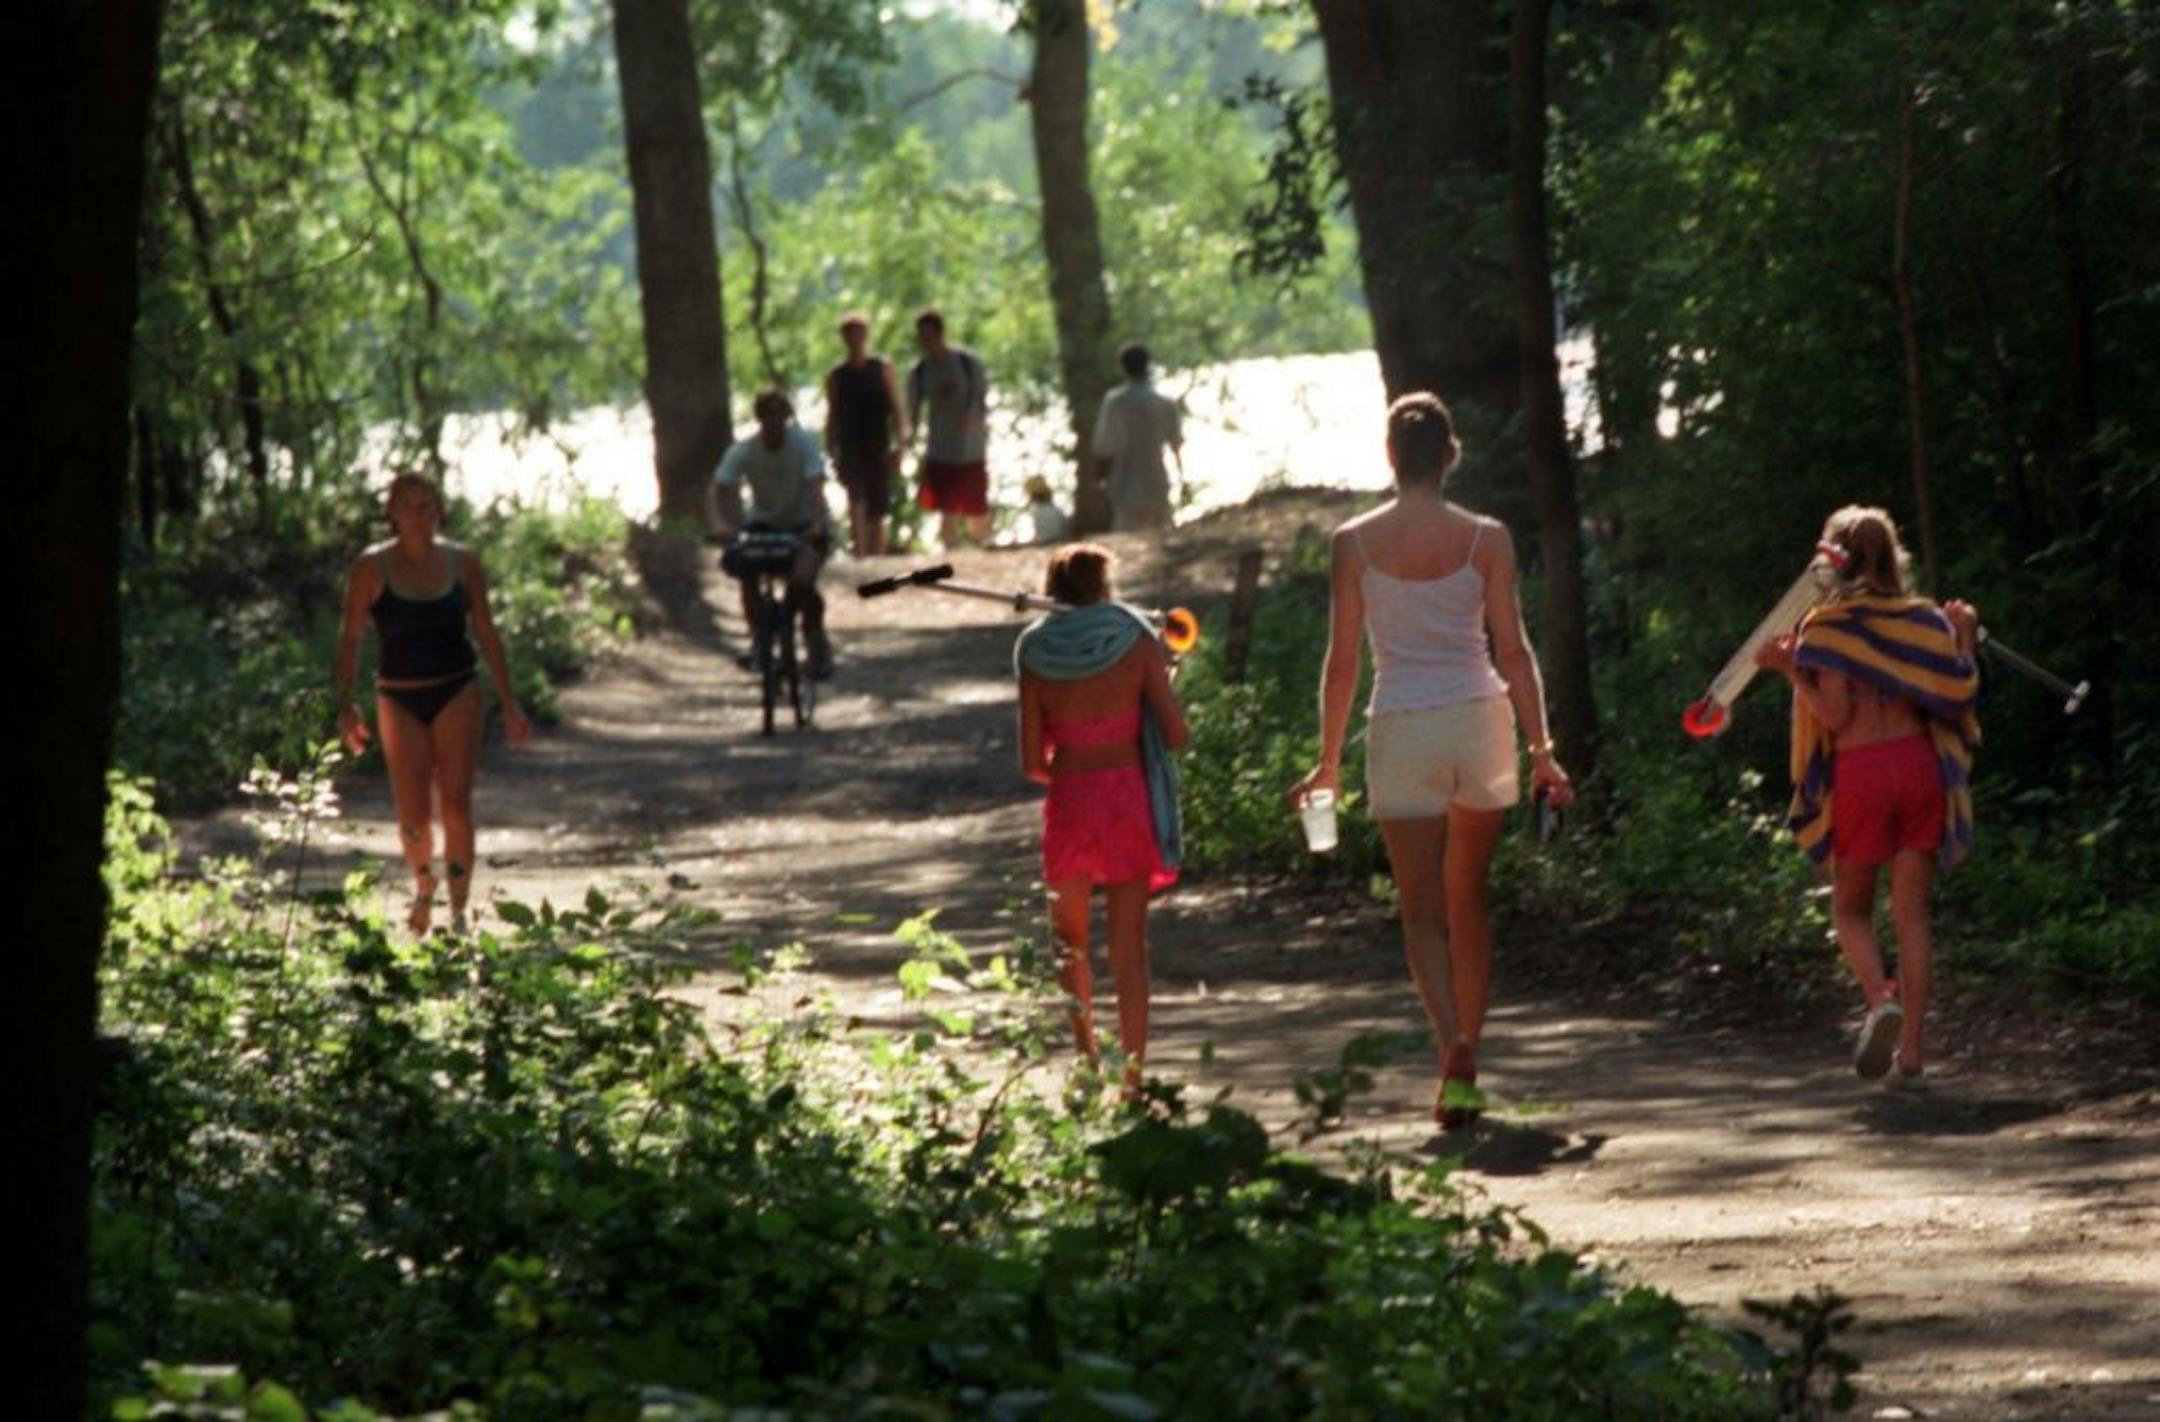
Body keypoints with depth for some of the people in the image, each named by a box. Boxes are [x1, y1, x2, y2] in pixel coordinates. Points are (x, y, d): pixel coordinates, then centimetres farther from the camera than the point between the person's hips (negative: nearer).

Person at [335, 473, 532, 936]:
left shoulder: (463, 563, 1)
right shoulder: (372, 568, -4)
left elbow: (486, 634, 8)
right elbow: (350, 637, 0)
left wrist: (509, 702, 6)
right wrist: (345, 704, -8)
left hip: (456, 694, 0)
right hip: (400, 700, 0)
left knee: (455, 805, -9)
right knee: (413, 816, -1)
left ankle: (459, 912, -2)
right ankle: (423, 884, 31)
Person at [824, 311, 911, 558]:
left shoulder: (882, 369, 5)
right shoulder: (836, 376, 7)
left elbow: (897, 408, 3)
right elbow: (832, 417, 10)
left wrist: (899, 445, -8)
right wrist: (833, 454, 4)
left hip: (878, 450, 1)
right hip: (850, 450, -1)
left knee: (877, 513, 6)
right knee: (856, 502, -21)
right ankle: (860, 557, -29)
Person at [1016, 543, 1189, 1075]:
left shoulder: (1036, 656, -2)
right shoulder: (1136, 643, -5)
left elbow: (1032, 763, -1)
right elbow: (1176, 735, -7)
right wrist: (1165, 686, 13)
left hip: (1068, 801, 1)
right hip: (1129, 796, -1)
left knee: (1070, 941, 21)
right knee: (1129, 946, 2)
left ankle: (1088, 1060, 25)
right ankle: (1131, 1074, -3)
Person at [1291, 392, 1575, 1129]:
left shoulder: (1355, 543, -3)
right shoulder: (1486, 539, -2)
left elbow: (1341, 659, -1)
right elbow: (1513, 649, -2)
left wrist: (1328, 761, 7)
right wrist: (1541, 748, 3)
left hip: (1401, 729, -1)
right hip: (1480, 718, 1)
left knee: (1423, 910, 1)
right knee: (1468, 901, 15)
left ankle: (1455, 1046, -22)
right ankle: (1467, 1071, 19)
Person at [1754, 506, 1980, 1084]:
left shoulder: (1827, 627, -4)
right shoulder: (1926, 620, 6)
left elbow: (1835, 714, -11)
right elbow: (1958, 700, 4)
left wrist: (1791, 669, 0)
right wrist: (1966, 640, 18)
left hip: (1860, 770, -3)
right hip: (1920, 763, 3)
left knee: (1851, 908, 12)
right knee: (1912, 913, 6)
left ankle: (1881, 999, -16)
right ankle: (1912, 1047, 1)